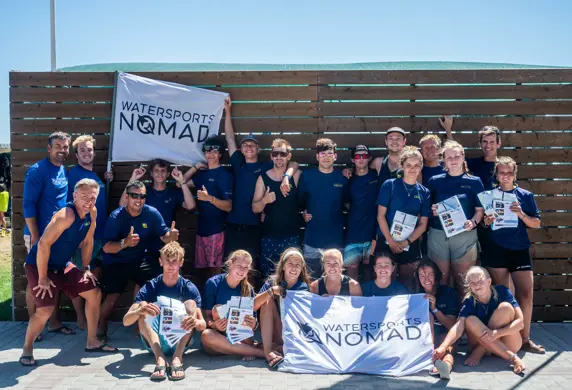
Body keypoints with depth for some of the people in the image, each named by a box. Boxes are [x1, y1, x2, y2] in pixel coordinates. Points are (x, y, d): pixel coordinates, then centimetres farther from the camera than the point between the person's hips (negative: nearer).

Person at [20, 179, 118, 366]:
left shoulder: (92, 213, -6)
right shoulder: (66, 215, -30)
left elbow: (87, 241, 9)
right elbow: (43, 244, -31)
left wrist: (86, 268, 8)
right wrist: (43, 278, -25)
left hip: (63, 265, 8)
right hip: (38, 265, -8)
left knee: (94, 293, 7)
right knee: (45, 309, -19)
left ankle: (92, 342, 19)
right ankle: (27, 350, 6)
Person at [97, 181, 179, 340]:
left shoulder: (152, 213, -13)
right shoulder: (116, 216, -21)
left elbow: (164, 236, -14)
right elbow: (106, 248, -27)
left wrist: (171, 235, -39)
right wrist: (125, 243, -47)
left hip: (139, 260, 2)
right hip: (116, 262, -2)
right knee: (112, 296, -10)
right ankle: (101, 327, 17)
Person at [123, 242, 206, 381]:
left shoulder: (189, 288, -3)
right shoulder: (150, 287, -3)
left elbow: (203, 324, -10)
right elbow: (126, 321, -11)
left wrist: (196, 322, -37)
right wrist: (140, 311, -36)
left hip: (180, 342, 0)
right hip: (154, 343, 0)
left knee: (191, 303, -20)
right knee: (143, 305, -21)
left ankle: (177, 358, -37)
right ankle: (160, 359, -40)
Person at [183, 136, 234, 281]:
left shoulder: (225, 175, -8)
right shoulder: (203, 174, 15)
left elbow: (229, 206, -15)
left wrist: (210, 198, -32)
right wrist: (197, 166, 12)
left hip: (216, 229, -7)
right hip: (201, 228, 7)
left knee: (215, 270, -6)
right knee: (203, 268, 10)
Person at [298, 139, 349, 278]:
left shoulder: (342, 178, 0)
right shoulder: (307, 176, -2)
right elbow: (300, 200, 8)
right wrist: (303, 213, -4)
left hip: (335, 239, 1)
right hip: (312, 239, -1)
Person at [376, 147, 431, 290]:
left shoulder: (424, 193, 4)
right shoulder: (389, 185, -3)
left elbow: (423, 224, 3)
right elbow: (381, 215, -5)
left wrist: (406, 242, -10)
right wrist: (391, 242, -11)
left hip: (411, 245, 2)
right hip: (386, 242, -2)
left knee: (407, 283, 8)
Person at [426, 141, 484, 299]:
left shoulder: (474, 182, 4)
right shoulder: (435, 181, 5)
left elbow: (480, 209, 3)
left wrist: (473, 222, -16)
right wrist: (432, 211, -12)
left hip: (465, 236, -1)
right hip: (438, 234, 1)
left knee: (463, 280, 5)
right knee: (440, 279, 6)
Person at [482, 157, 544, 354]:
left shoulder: (525, 196, 6)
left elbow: (536, 224, 6)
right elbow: (482, 222, 10)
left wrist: (522, 215, -12)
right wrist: (486, 221, -13)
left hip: (520, 250, 1)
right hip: (496, 250, -1)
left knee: (526, 294, -3)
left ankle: (524, 339, 9)